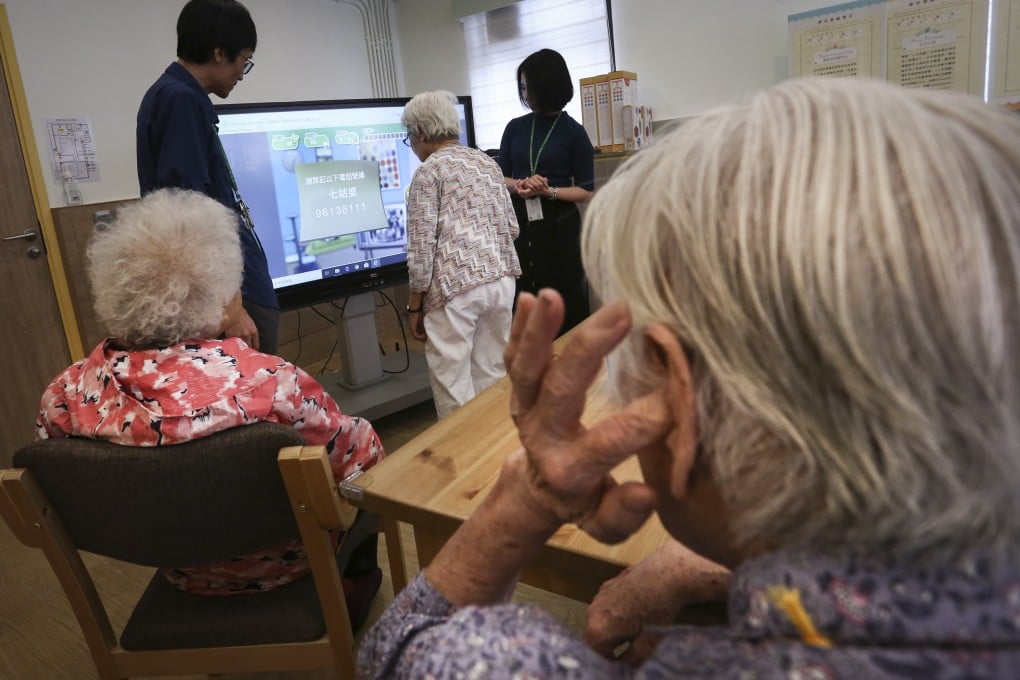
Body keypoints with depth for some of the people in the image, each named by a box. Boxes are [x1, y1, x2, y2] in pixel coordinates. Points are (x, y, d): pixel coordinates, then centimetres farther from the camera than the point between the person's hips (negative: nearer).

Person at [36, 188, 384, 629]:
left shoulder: (66, 395, -20)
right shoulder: (269, 383, -35)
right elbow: (356, 457, -18)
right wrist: (364, 439, 5)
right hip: (276, 564, -4)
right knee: (365, 442, 19)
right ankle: (353, 585, 37)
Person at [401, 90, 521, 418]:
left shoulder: (429, 171, -5)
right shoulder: (488, 162, 15)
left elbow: (422, 245, -10)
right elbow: (512, 227, 16)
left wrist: (415, 305, -3)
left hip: (456, 285, -7)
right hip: (501, 278, 7)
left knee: (454, 388, 3)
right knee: (493, 378, 15)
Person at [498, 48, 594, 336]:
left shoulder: (573, 133, -2)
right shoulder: (515, 128, 8)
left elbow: (586, 192, -3)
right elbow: (501, 177, 11)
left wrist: (548, 191, -17)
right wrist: (519, 186, -11)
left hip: (559, 227, -3)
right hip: (521, 225, 3)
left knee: (565, 306, 1)